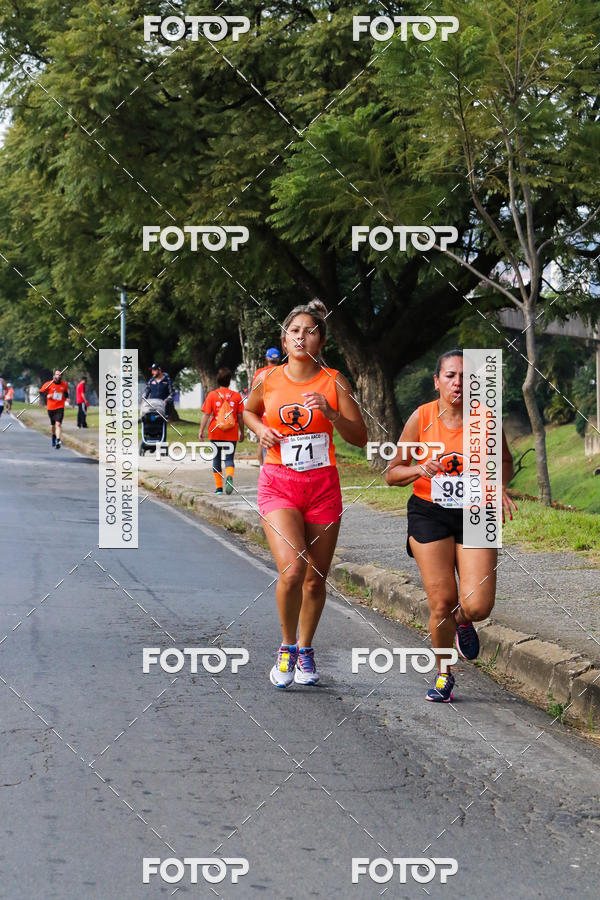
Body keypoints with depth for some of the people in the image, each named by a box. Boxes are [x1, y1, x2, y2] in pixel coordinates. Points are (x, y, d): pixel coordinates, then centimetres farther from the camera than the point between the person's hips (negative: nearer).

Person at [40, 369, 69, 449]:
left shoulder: (64, 384, 3)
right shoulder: (48, 384, -5)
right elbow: (41, 392, 3)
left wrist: (66, 398, 2)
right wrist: (47, 395, -15)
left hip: (60, 407, -1)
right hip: (50, 408, 1)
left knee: (58, 424, -17)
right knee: (52, 424, 15)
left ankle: (58, 441, -25)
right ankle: (54, 436, 44)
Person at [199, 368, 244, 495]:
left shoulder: (212, 395, -2)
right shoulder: (236, 396, 0)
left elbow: (206, 414, -7)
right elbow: (240, 417, 3)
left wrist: (201, 431, -5)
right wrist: (241, 432, 13)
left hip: (215, 433, 0)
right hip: (231, 434, 0)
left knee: (216, 459, 12)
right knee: (229, 458, 4)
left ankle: (218, 487, 12)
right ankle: (229, 476, -28)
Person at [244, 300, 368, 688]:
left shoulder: (333, 382, -2)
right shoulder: (268, 380, 1)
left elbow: (360, 438, -2)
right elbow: (249, 411, 22)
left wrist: (331, 414, -17)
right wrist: (262, 430, 1)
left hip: (322, 486, 1)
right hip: (278, 485, -1)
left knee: (315, 579, 7)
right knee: (292, 569, -20)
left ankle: (305, 650, 30)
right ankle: (287, 647, 2)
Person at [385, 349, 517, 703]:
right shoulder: (422, 418, -6)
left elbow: (505, 461, 14)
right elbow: (393, 473, 0)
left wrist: (500, 485, -7)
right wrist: (419, 469, -20)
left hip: (475, 515, 1)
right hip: (429, 515, 0)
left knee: (478, 605, -12)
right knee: (441, 602, -6)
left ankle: (463, 620, 28)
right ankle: (444, 674, 19)